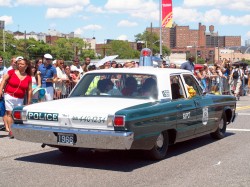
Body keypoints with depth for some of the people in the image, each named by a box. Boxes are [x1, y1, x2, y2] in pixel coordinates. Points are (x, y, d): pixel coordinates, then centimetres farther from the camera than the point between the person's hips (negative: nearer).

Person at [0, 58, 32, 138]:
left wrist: (29, 102, 8)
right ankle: (10, 130, -10)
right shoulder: (12, 72, -2)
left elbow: (29, 90, 8)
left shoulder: (28, 77, 3)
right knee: (9, 113, -7)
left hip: (20, 99, 2)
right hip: (9, 96, -2)